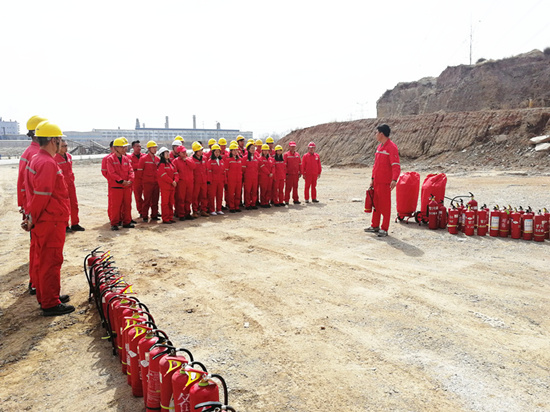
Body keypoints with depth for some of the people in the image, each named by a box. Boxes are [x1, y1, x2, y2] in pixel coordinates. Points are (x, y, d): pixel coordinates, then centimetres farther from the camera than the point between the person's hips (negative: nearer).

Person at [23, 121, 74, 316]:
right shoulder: (48, 163, -19)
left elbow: (34, 191, 16)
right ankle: (50, 304, 8)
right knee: (52, 261, -1)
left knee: (43, 259, 19)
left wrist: (31, 217, 16)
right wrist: (32, 219, -12)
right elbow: (42, 195, -22)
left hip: (41, 221, 10)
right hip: (51, 221, -10)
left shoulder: (35, 159, 13)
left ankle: (44, 295, 32)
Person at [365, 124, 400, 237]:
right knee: (376, 203, 15)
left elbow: (396, 165, -20)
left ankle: (384, 229, 7)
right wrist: (373, 178, 19)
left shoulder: (391, 147, -13)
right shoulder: (379, 146, 14)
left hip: (385, 183, -9)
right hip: (376, 182, 9)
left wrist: (394, 180, -30)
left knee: (385, 205, -1)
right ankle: (375, 226, 26)